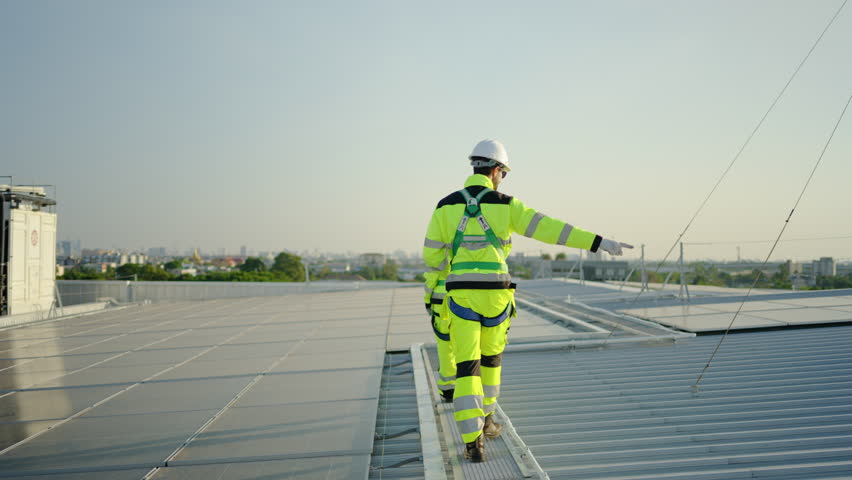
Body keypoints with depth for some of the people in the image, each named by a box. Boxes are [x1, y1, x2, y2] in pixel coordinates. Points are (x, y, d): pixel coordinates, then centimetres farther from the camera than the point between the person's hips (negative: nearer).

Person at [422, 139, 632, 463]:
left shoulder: (446, 205, 3)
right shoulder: (505, 205, -2)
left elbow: (431, 254, 7)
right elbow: (551, 228, -6)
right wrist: (599, 242, -3)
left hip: (462, 296, 0)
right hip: (494, 295, 0)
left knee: (467, 369, 1)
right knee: (490, 357, 24)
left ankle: (473, 442, -9)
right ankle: (484, 421, 36)